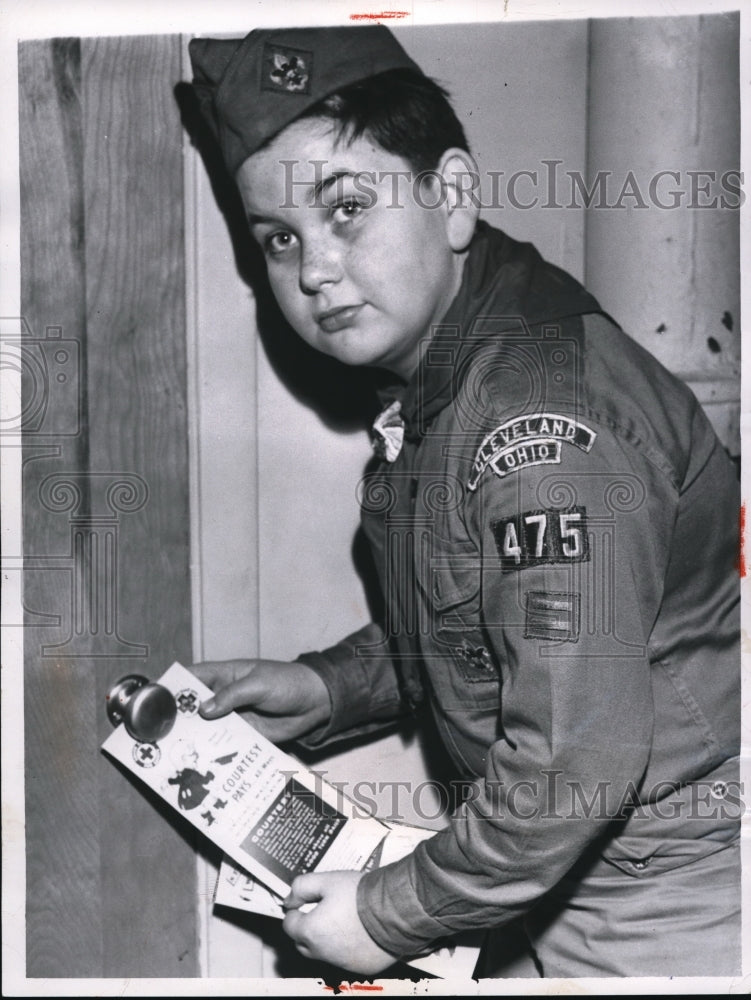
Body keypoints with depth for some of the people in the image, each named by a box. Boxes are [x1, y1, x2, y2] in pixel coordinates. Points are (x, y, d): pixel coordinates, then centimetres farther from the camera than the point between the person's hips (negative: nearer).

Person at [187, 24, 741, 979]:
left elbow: (574, 767, -29)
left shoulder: (544, 420, -29)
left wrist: (389, 915, -16)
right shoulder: (432, 379, 1)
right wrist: (327, 689, 0)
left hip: (674, 891, -8)